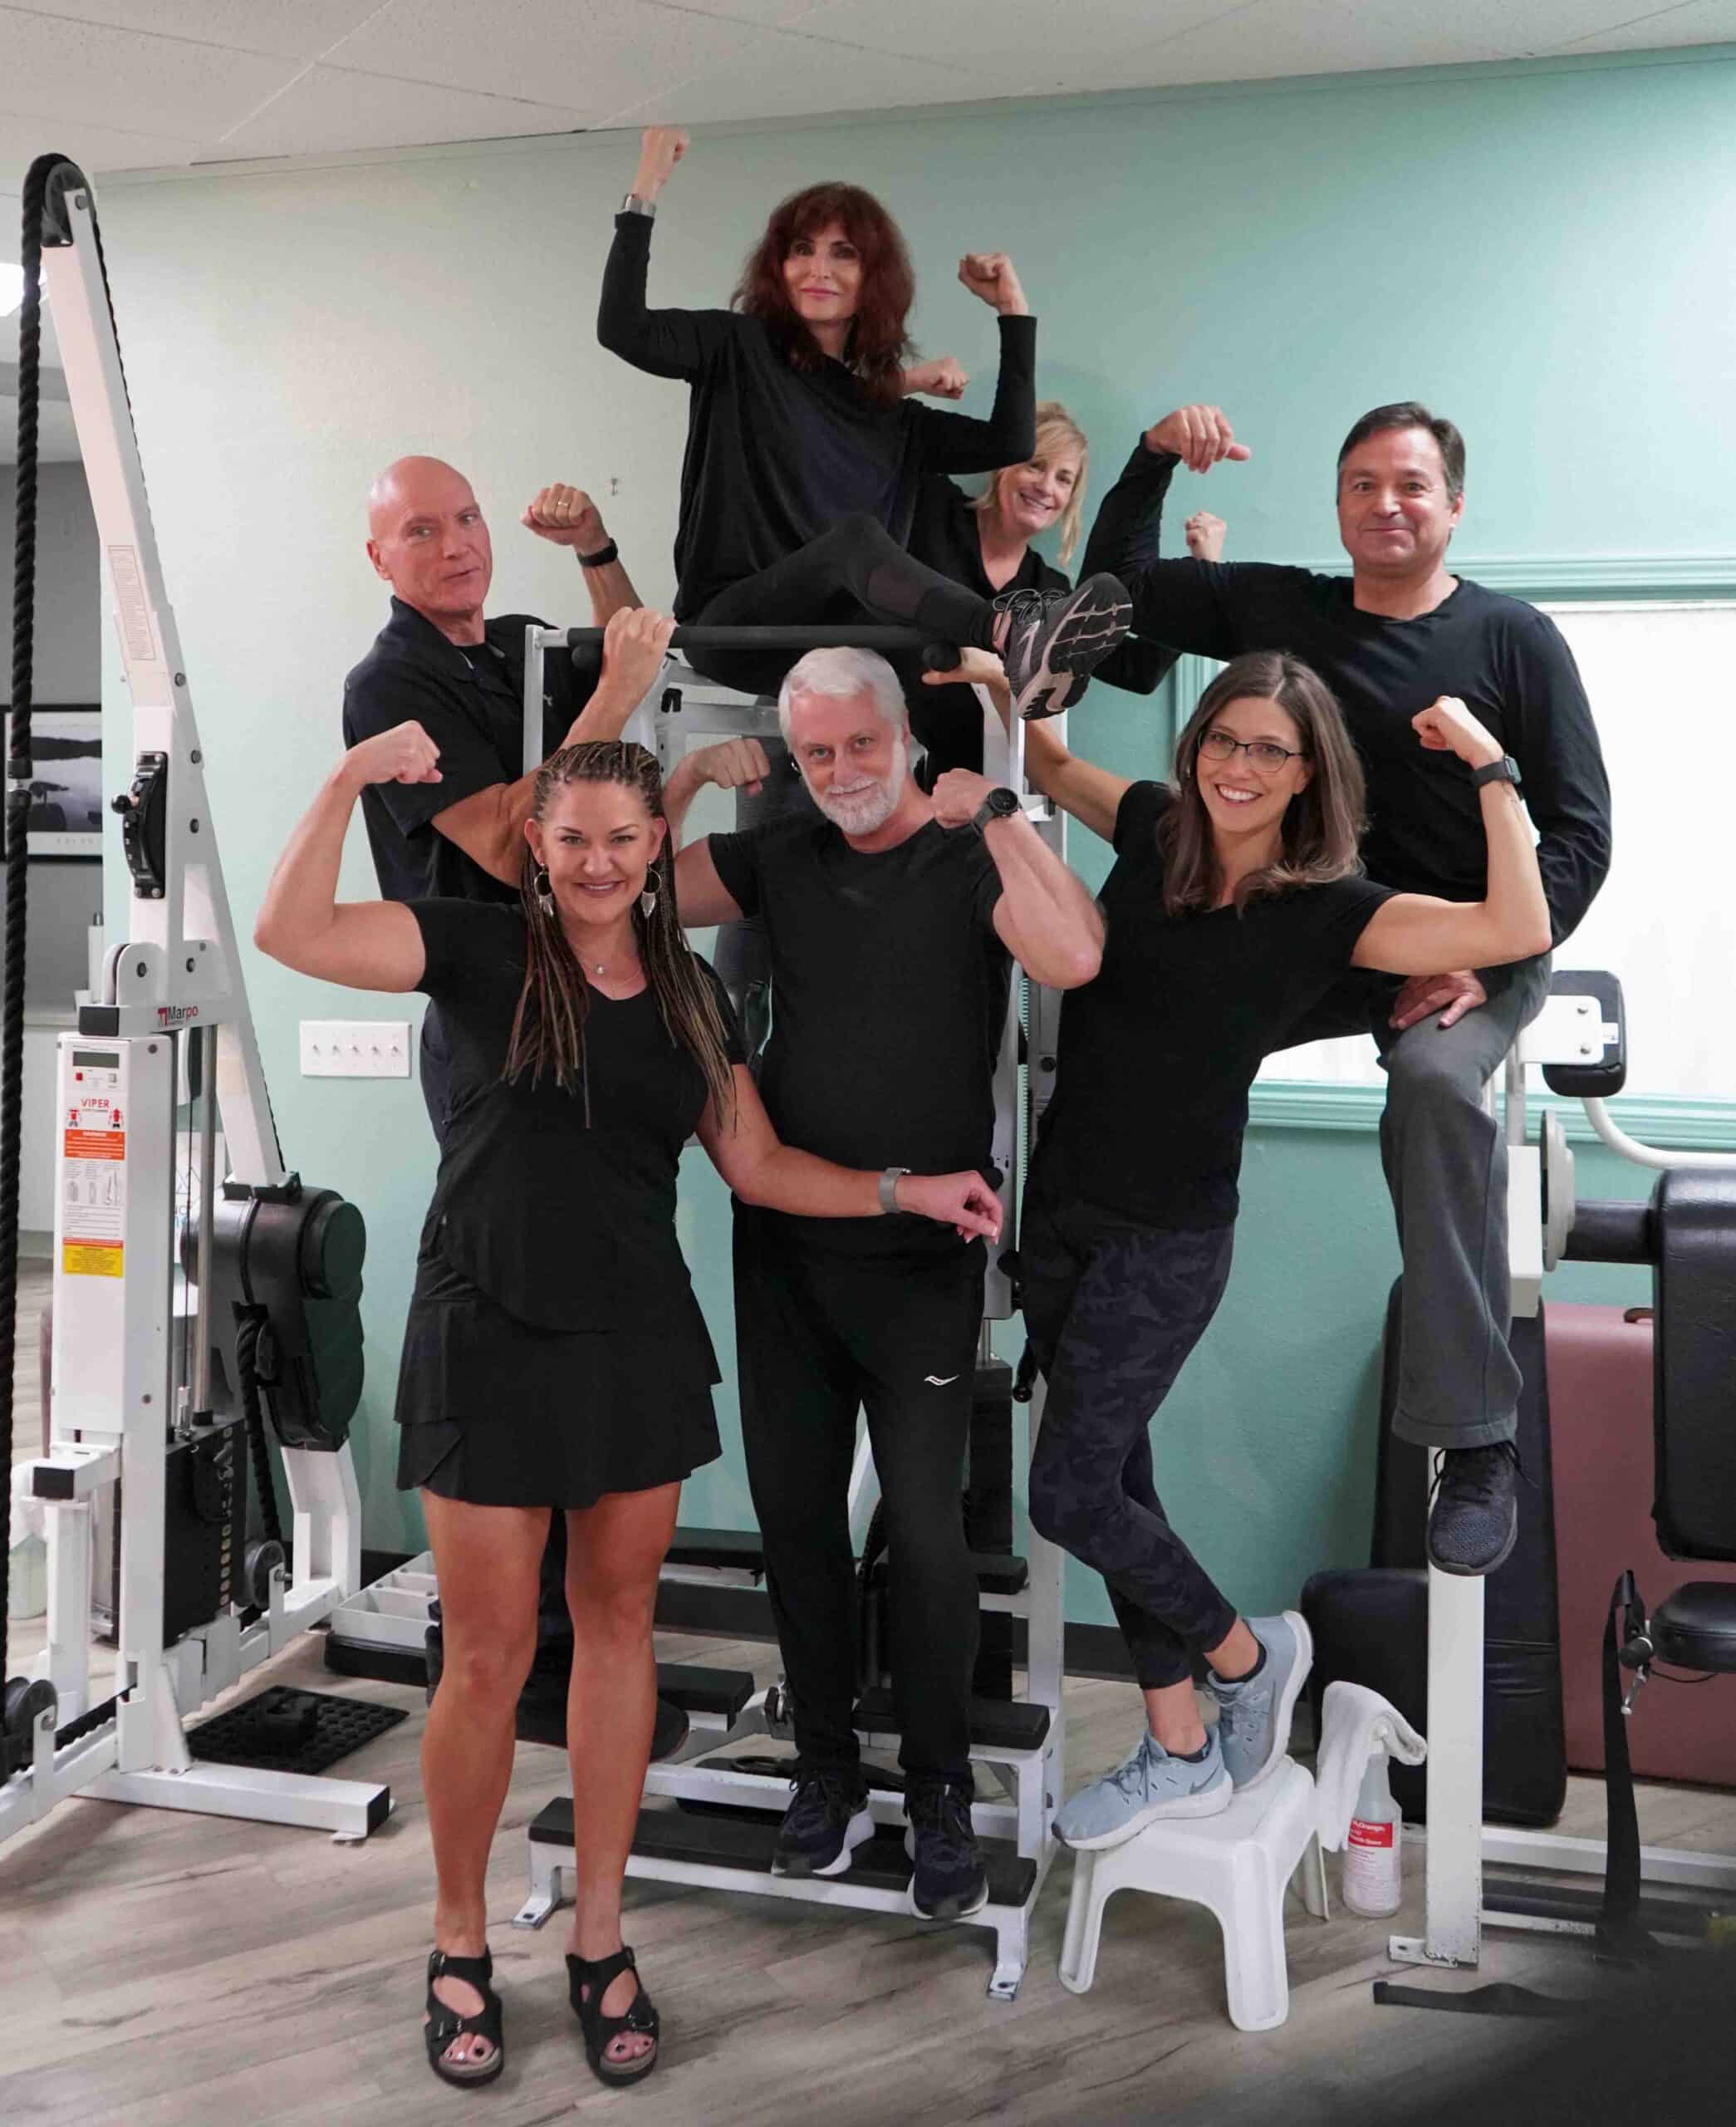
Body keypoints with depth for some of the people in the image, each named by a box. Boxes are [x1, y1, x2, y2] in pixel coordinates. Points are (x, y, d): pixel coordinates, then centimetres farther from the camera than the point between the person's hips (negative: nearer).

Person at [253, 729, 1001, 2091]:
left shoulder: (690, 993, 8)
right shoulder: (485, 949, -3)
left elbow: (758, 1166, 11)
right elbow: (292, 933, -16)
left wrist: (912, 1193, 4)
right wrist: (354, 777, -21)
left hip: (638, 1342, 4)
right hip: (491, 1338, -3)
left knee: (618, 1624, 11)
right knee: (490, 1656, 2)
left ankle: (601, 1942, 27)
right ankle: (460, 1944, 24)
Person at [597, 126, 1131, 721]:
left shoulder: (890, 414, 24)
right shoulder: (739, 350, 12)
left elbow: (1008, 444, 16)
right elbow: (624, 330, -4)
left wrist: (1014, 310, 17)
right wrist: (645, 191, -7)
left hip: (839, 634, 5)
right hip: (729, 622, -5)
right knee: (856, 534, -36)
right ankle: (1016, 639, -58)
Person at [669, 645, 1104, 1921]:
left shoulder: (972, 858, -5)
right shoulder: (779, 857, 10)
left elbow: (1075, 959, -25)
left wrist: (999, 809, -20)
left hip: (921, 1251, -5)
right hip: (784, 1241, 5)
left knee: (925, 1526, -2)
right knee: (795, 1515, 11)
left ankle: (942, 1799, 15)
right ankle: (828, 1776, 27)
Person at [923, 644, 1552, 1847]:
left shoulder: (1327, 909, -11)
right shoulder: (1154, 830, 2)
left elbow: (1519, 928, -22)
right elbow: (1050, 763, 20)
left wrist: (1491, 769, -18)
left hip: (1168, 1238, -6)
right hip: (1061, 1208, 6)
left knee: (1071, 1495, -5)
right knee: (1112, 1478, 12)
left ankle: (1251, 1656, 23)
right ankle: (1182, 1753, 28)